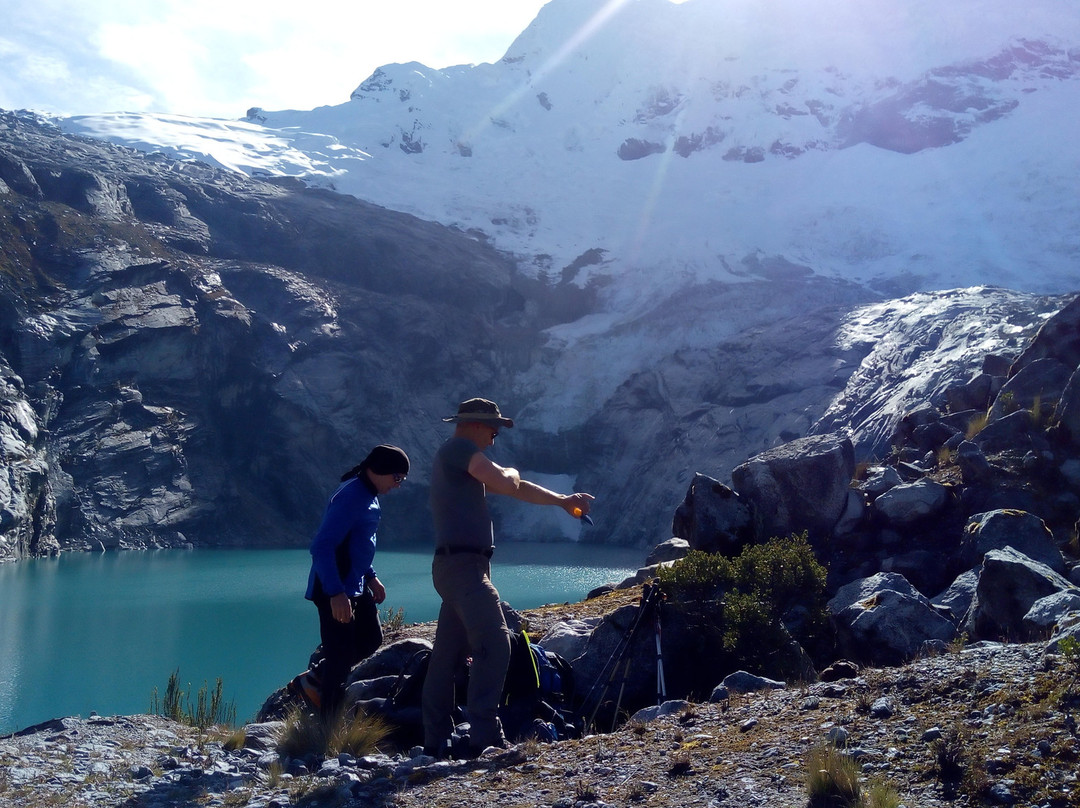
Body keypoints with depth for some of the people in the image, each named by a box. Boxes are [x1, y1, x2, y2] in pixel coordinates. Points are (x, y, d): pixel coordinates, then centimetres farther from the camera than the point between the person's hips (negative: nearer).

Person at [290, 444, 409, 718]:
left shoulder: (368, 495, 10)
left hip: (356, 586, 10)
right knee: (341, 656, -4)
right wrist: (336, 593, -30)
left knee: (371, 639, 17)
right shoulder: (351, 496, -22)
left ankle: (312, 679, 29)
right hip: (335, 590, -10)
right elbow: (322, 546, -27)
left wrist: (371, 577, 19)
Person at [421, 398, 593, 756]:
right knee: (494, 645, -16)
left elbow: (517, 488, 26)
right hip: (463, 564, -11)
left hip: (453, 566, 11)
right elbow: (507, 484, -17)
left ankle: (436, 743, 14)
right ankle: (485, 736, -20)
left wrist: (562, 500, 22)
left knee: (447, 655, 10)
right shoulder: (460, 448, -6)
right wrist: (511, 472, 6)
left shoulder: (455, 456, 25)